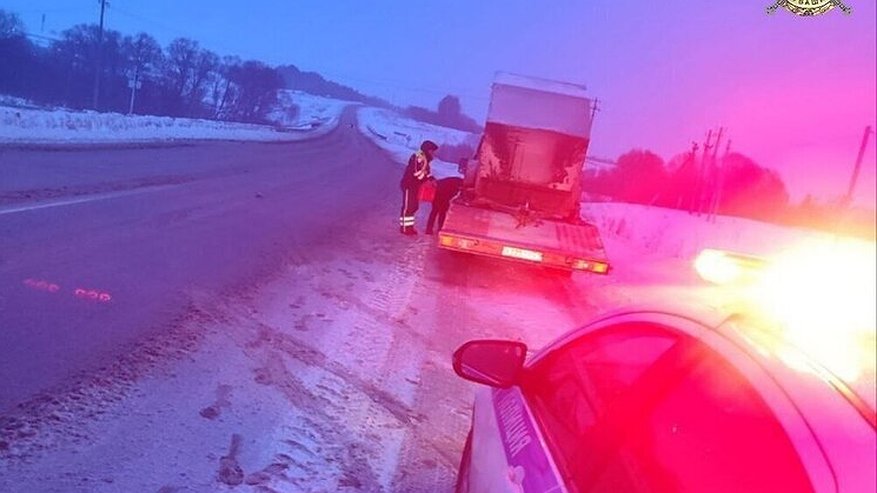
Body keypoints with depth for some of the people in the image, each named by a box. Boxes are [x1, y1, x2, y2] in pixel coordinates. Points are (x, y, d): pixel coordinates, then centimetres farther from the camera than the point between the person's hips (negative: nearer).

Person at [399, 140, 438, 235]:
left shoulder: (425, 159, 11)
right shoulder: (417, 158, -20)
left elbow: (425, 172, 15)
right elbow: (415, 174, -26)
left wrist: (431, 179, -3)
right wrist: (429, 179, -22)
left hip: (415, 185, 10)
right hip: (409, 185, -10)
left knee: (414, 206, 12)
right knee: (407, 207, -5)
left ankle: (409, 226, 21)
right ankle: (404, 228, 1)